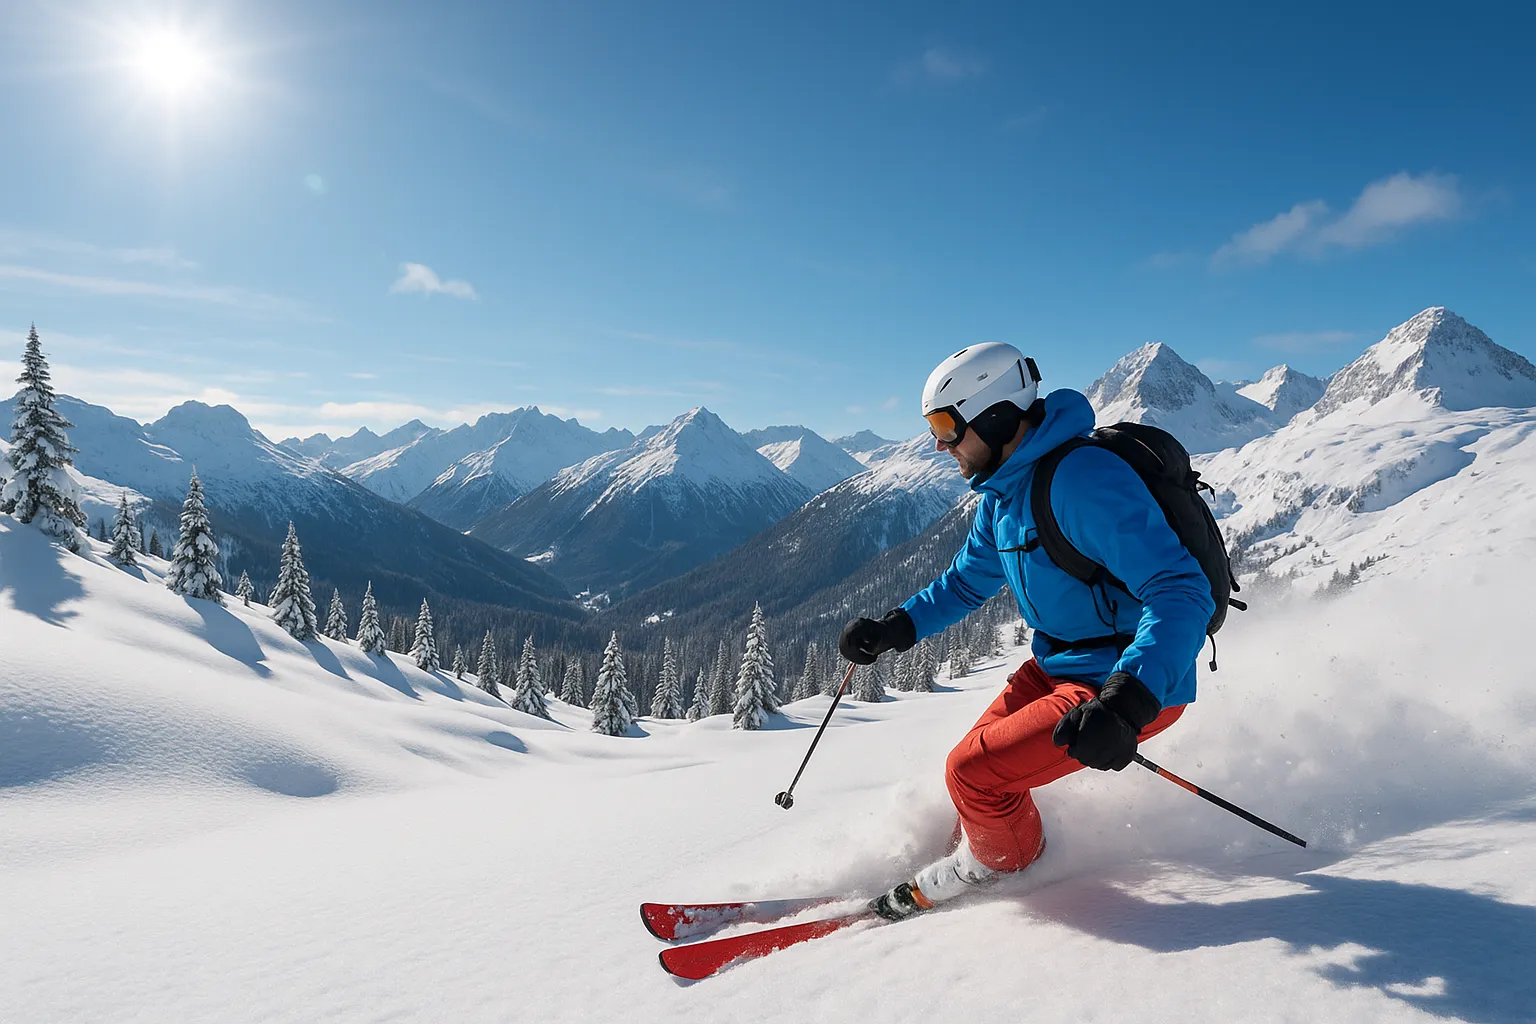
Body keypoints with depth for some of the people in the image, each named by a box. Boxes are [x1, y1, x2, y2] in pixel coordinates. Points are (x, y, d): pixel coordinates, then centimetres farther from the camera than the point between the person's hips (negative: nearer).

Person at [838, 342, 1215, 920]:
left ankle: (1003, 864, 18)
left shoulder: (1082, 480, -27)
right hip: (1056, 666, 9)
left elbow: (1182, 592, -33)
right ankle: (980, 852, 41)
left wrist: (1127, 700, -46)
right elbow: (968, 581, 19)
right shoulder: (1005, 490, 4)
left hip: (1133, 681, -9)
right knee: (977, 761, 13)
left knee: (974, 772, -12)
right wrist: (893, 629, 6)